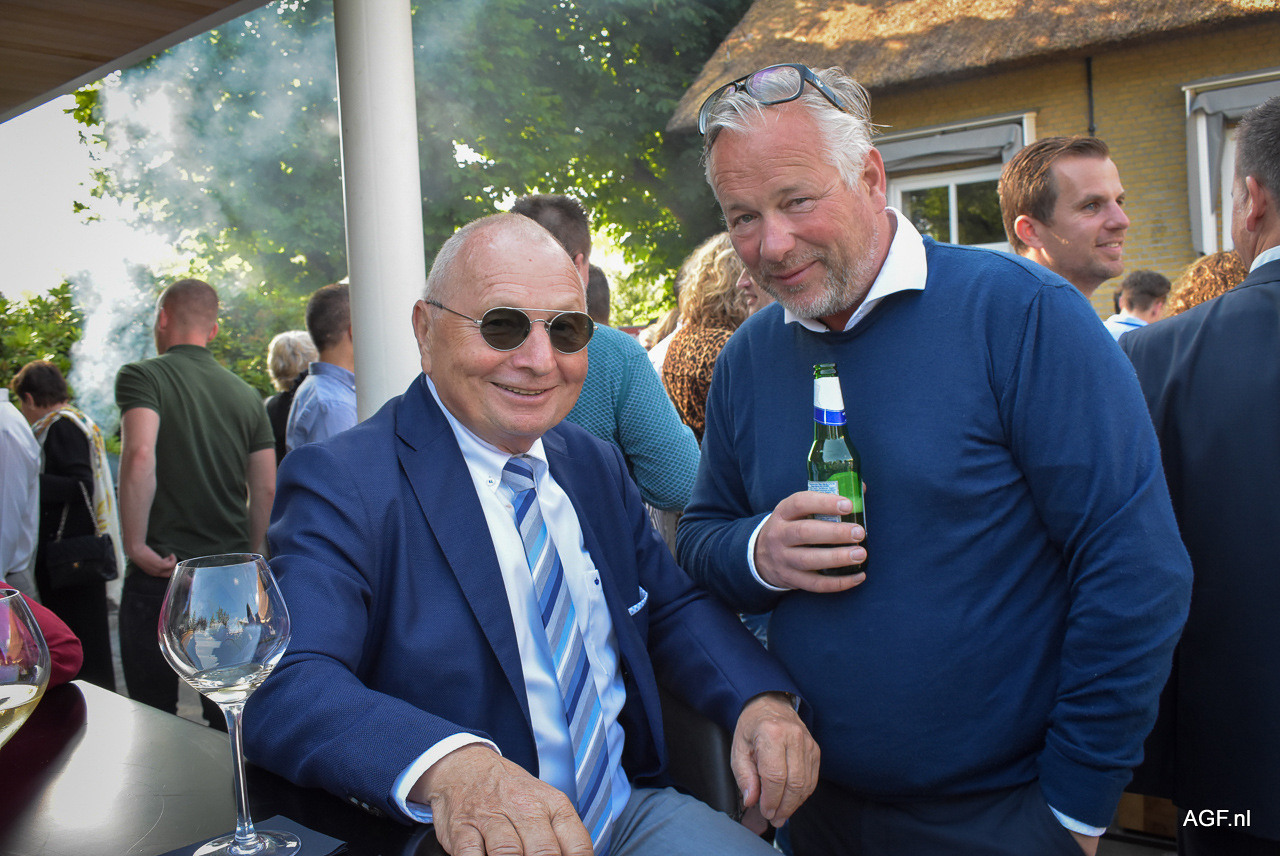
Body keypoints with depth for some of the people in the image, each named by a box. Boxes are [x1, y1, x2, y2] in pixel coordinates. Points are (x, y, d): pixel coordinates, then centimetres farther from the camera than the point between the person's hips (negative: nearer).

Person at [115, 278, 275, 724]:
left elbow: (140, 456, -22)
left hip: (160, 572, -4)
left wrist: (135, 546, -14)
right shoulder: (246, 394, 9)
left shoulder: (141, 376, -4)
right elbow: (266, 490, 7)